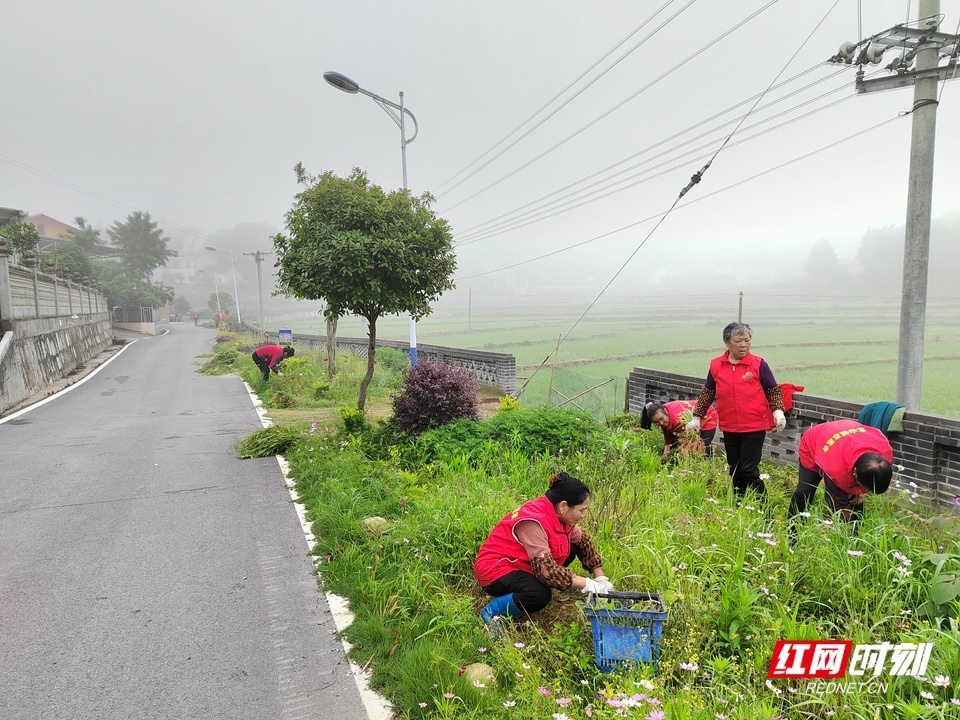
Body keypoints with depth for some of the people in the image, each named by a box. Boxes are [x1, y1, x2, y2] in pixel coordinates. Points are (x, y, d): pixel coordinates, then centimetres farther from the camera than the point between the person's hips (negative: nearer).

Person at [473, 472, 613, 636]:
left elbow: (583, 541, 9)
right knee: (540, 595, -34)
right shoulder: (534, 522, -30)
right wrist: (587, 585, -27)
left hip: (521, 564, 10)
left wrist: (600, 578, 1)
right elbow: (546, 570, -34)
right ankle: (491, 612, -10)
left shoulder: (558, 514, -4)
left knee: (571, 548, 4)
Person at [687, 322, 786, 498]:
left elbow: (774, 391, 2)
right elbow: (707, 392, 11)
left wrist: (778, 411, -12)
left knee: (749, 471, -4)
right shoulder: (716, 365, 1)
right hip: (729, 428, 4)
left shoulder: (758, 364, -6)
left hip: (754, 428, -4)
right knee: (735, 471, 13)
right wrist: (697, 417, 11)